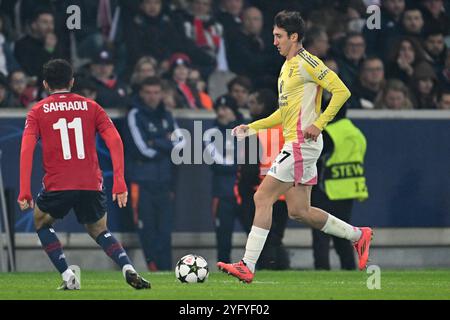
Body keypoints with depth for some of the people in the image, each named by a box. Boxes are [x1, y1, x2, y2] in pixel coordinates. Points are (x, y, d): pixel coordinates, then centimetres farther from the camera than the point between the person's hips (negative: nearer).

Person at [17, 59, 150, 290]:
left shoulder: (37, 112, 6)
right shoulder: (91, 107, 11)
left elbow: (27, 149, -8)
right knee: (99, 231, 24)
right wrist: (119, 182, -4)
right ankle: (128, 269, -4)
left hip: (57, 185, -2)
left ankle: (67, 276, 9)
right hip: (91, 184, 2)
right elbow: (114, 141, -1)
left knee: (41, 222, 26)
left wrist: (24, 192, -10)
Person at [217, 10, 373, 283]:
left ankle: (248, 266, -11)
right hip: (295, 143, 10)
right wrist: (252, 128, 20)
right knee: (299, 211, 9)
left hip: (302, 143, -10)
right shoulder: (287, 67, 20)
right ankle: (358, 235, 20)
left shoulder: (306, 62, -10)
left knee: (263, 198, -11)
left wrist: (319, 123, -19)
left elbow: (342, 91, -15)